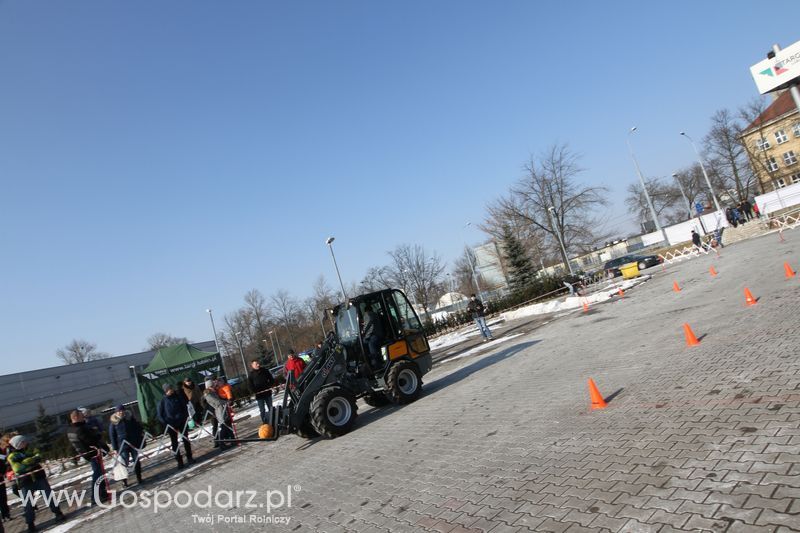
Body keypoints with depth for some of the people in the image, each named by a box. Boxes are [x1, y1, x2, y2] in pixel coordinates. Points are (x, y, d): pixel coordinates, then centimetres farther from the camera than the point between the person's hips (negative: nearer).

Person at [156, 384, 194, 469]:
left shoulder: (178, 396, -1)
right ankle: (179, 461, 14)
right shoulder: (162, 401, -7)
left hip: (181, 421, 2)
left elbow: (184, 406, 8)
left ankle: (189, 457, 20)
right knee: (174, 443, 5)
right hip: (171, 424, -2)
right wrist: (165, 423, -12)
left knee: (186, 439, 9)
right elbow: (159, 414, -4)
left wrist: (186, 417, -2)